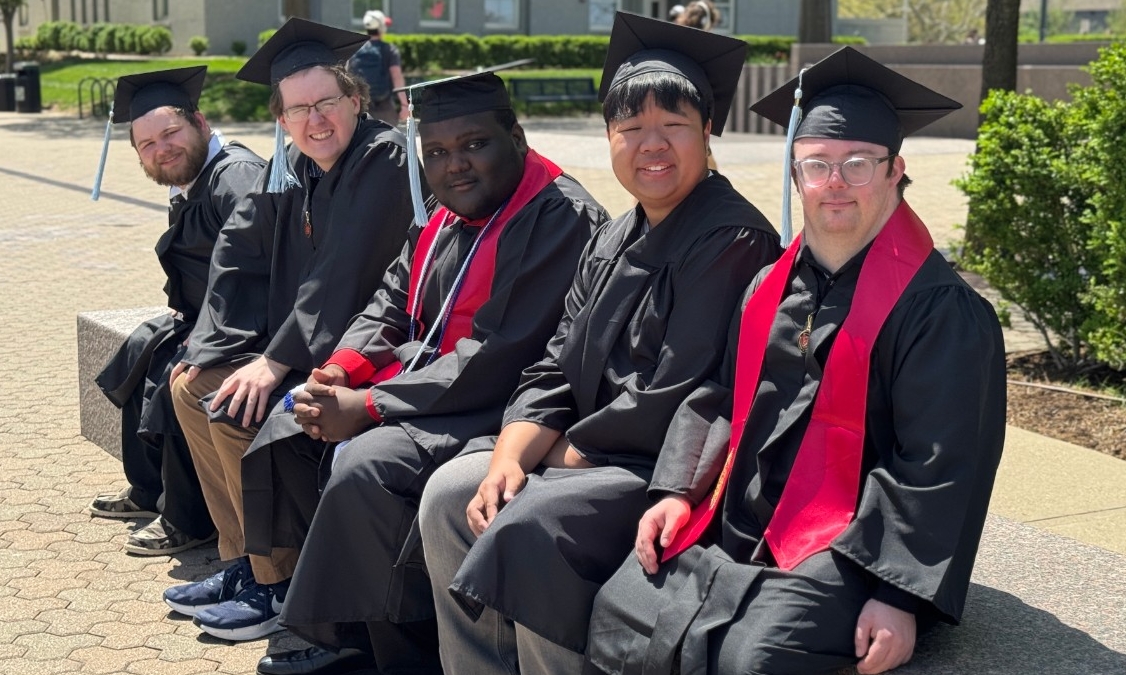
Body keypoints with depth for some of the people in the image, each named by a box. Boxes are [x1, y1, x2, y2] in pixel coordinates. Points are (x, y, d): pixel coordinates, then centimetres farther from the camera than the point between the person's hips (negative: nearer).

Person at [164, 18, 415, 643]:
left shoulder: (383, 157, -18)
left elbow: (344, 272, -24)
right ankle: (241, 563, 15)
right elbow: (260, 267, 10)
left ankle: (279, 585, -7)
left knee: (233, 408, -23)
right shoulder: (292, 166, 7)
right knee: (191, 385, 10)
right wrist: (214, 351, -1)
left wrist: (277, 360, -24)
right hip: (299, 340, 10)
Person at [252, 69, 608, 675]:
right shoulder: (447, 218, 10)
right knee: (289, 430, 5)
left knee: (367, 465, -29)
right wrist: (341, 370, -8)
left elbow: (496, 358, -24)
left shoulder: (561, 218, -19)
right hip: (426, 384, 10)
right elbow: (391, 305, 15)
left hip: (496, 406, -10)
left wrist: (367, 407, -22)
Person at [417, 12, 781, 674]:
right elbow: (557, 369, 8)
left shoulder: (733, 242, -16)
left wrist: (569, 451, -10)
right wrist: (510, 458, -10)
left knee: (528, 527, -27)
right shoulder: (614, 242, 11)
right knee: (449, 494, -4)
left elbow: (673, 396, -21)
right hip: (593, 454, 9)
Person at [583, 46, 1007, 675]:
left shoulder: (941, 310, -11)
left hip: (850, 546, -6)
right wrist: (679, 490, 5)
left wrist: (901, 595, -21)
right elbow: (721, 398, 19)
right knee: (622, 613, -8)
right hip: (739, 524, 7)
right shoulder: (771, 288, 11)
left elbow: (939, 468, -15)